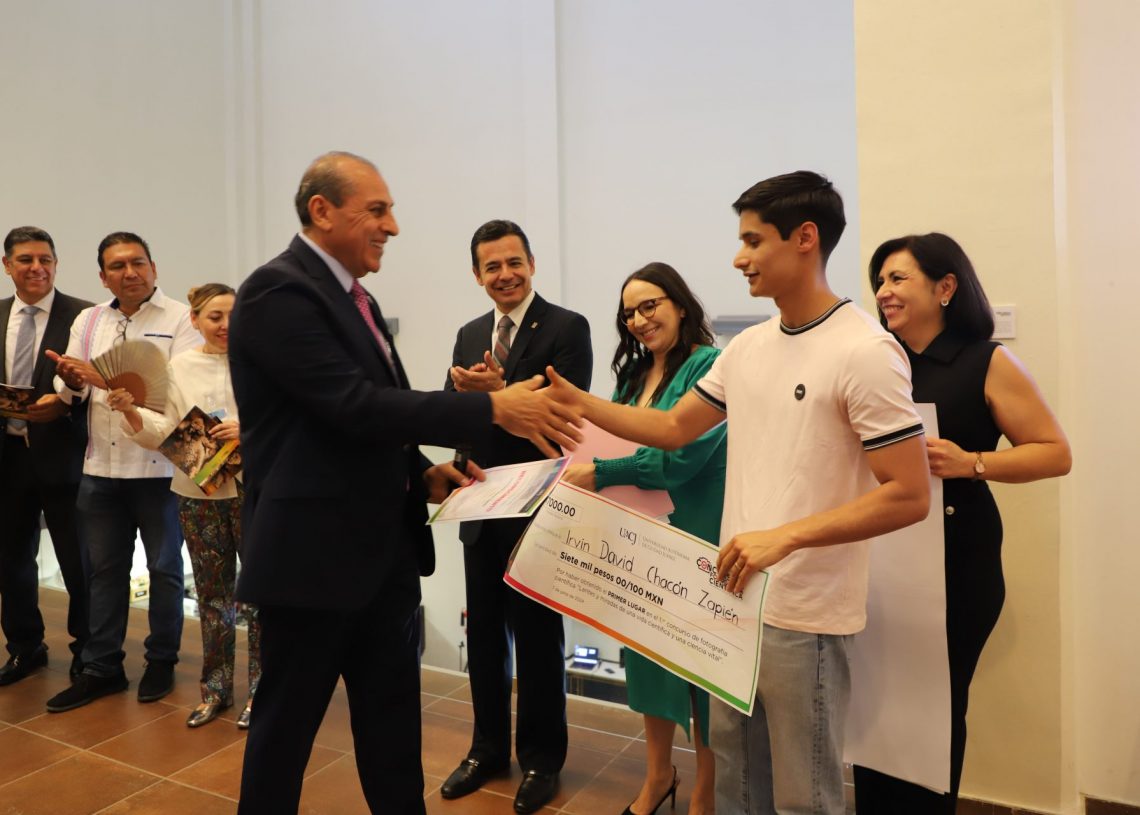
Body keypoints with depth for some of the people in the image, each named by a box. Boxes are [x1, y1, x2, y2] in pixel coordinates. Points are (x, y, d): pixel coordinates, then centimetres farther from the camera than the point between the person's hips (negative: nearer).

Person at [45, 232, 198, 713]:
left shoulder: (180, 319, -5)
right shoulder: (87, 321, 11)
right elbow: (73, 396, 8)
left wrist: (108, 378, -22)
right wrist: (71, 380, -14)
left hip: (159, 466, -4)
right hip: (100, 467, 5)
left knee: (164, 568, 9)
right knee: (104, 569, 13)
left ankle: (161, 662, 25)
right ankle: (101, 668, 26)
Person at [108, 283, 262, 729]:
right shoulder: (178, 367, 5)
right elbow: (166, 432, 3)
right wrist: (131, 411, -13)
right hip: (198, 492, 3)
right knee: (212, 590, 14)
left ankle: (259, 688, 19)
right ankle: (215, 687, 29)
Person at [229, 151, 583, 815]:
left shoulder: (352, 296, 13)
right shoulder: (278, 290, -15)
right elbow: (355, 406, -26)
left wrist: (422, 473, 3)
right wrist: (494, 408, -25)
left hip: (383, 549, 8)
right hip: (314, 552, -8)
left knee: (393, 720, 18)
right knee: (288, 721, 12)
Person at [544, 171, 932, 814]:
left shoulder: (865, 351, -16)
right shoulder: (748, 346, 7)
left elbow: (910, 495, -19)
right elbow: (674, 428, 12)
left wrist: (783, 537, -26)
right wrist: (578, 401, 3)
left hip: (803, 615, -7)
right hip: (736, 595, 7)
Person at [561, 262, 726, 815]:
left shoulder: (710, 366, -13)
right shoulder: (633, 374, 10)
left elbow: (683, 456, -23)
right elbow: (614, 442, 11)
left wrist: (600, 475, -21)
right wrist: (581, 461, -9)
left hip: (696, 537, -7)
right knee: (648, 650, 18)